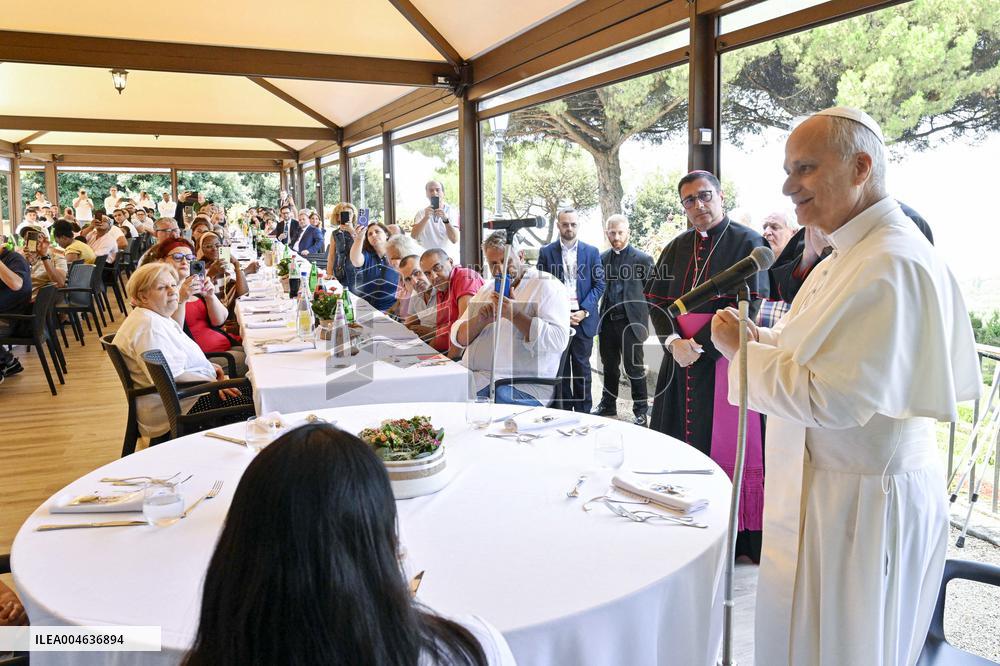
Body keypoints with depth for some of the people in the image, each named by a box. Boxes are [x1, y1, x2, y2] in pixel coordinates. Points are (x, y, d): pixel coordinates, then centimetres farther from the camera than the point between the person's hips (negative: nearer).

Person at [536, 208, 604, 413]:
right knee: (559, 369, 4)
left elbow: (599, 284, 4)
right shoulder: (546, 252, 5)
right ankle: (563, 410, 12)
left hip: (583, 318, 0)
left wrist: (584, 311, -9)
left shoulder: (592, 252, 7)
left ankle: (583, 412, 13)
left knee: (582, 368, 5)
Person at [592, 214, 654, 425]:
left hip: (630, 322, -5)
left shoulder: (642, 259, -5)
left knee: (634, 368, 1)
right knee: (609, 366, 16)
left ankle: (641, 410, 12)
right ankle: (608, 405, 29)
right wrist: (601, 316, 9)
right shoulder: (603, 258, 9)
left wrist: (641, 317, -5)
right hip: (607, 321, 5)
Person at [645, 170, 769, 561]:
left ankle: (740, 537, 9)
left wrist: (700, 347, -15)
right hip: (679, 364, 5)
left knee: (726, 446, -3)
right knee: (680, 448, 8)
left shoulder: (747, 243, -3)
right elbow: (656, 301, 8)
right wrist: (674, 341, -10)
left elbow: (747, 307, -12)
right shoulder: (676, 248, 14)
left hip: (724, 363, -5)